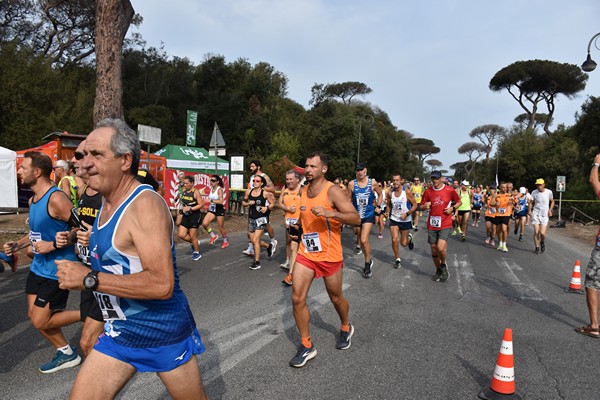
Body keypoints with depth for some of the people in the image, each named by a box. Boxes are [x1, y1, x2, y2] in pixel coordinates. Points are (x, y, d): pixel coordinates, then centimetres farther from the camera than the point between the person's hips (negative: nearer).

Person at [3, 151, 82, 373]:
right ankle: (66, 354, 28)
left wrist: (53, 245, -24)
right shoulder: (33, 200, 9)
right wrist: (18, 245, 7)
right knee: (35, 316, 13)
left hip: (57, 270, -9)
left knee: (40, 322, -5)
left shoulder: (56, 199, -21)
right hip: (38, 267, 9)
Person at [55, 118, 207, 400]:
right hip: (118, 334, 7)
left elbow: (162, 284, -33)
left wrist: (89, 279, -29)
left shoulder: (145, 204, -24)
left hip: (164, 335, -7)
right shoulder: (107, 202, 4)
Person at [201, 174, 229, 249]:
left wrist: (211, 201, -30)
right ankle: (213, 236, 11)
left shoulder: (219, 189, -15)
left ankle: (226, 241, 29)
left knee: (221, 227, 5)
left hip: (219, 209, -6)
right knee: (204, 224, -12)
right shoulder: (211, 189, 5)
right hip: (212, 209, 6)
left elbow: (221, 201, -26)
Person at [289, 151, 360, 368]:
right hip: (306, 254, 5)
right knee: (297, 298, -4)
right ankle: (306, 346, 12)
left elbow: (356, 218, -22)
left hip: (329, 256, -5)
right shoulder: (304, 190, 7)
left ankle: (346, 328, 45)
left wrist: (332, 213, -36)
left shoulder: (332, 191, -15)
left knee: (336, 298, 14)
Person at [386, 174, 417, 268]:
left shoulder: (407, 192, -14)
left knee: (404, 243, 7)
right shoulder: (390, 194, -3)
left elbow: (415, 205, -10)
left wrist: (407, 214, -20)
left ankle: (409, 238, 44)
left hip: (405, 220, -2)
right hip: (394, 219, 2)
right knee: (394, 240, -12)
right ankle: (397, 259, 8)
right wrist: (388, 212, -3)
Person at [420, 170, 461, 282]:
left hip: (445, 225, -3)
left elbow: (459, 202, 10)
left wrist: (452, 208, -10)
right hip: (432, 225, 3)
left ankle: (443, 265, 12)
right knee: (434, 249, 9)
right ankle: (438, 271, 31)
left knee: (440, 247, -19)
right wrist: (425, 206, -13)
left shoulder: (449, 190, -5)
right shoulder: (428, 191, 2)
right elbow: (422, 206, 10)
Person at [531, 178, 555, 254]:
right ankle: (537, 247, 13)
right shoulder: (534, 192, -3)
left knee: (542, 233, -8)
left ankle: (542, 242, 25)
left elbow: (552, 201, 12)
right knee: (536, 232, -5)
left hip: (545, 215, 0)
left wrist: (550, 210, 0)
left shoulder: (549, 192, -3)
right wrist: (530, 210, -11)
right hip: (536, 214, 0)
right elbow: (531, 202, 4)